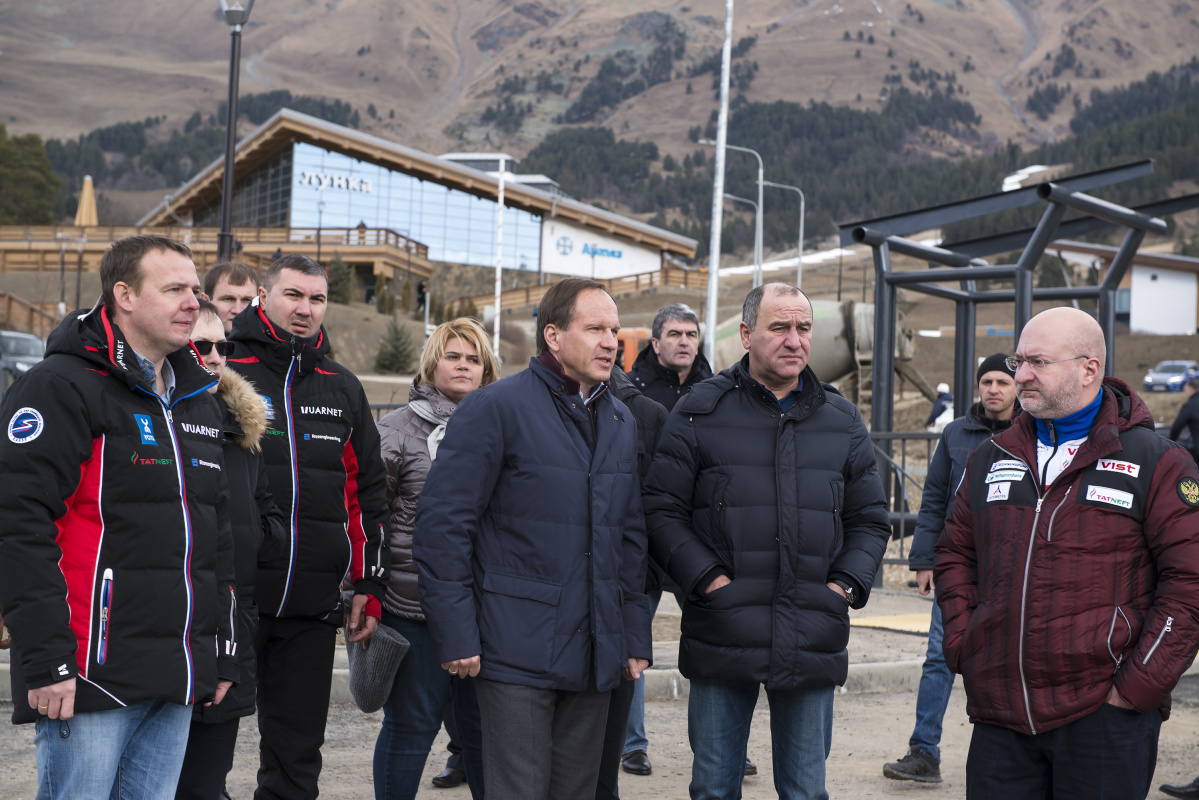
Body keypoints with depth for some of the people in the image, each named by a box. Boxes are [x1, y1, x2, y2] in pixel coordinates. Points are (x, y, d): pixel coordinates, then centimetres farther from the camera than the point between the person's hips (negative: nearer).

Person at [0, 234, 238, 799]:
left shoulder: (197, 401, 18)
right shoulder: (63, 388, -8)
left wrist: (223, 651, 19)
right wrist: (45, 661, -20)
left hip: (179, 682, 8)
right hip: (93, 677, -7)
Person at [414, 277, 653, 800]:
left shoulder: (621, 422, 14)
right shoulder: (496, 408, -7)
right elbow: (441, 525, -11)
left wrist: (635, 638, 12)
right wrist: (456, 637, -14)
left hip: (595, 658, 6)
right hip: (517, 654, -6)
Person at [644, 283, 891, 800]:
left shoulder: (842, 421, 11)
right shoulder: (700, 413, 1)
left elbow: (871, 519, 15)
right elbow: (662, 510, -2)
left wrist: (846, 586, 0)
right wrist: (708, 579, -12)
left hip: (813, 641, 2)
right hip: (723, 637, -2)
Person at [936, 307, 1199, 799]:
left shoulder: (1156, 463, -1)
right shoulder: (991, 459, 14)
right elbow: (955, 555, 22)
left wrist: (1136, 686, -9)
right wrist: (964, 648, 7)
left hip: (1104, 718, -4)